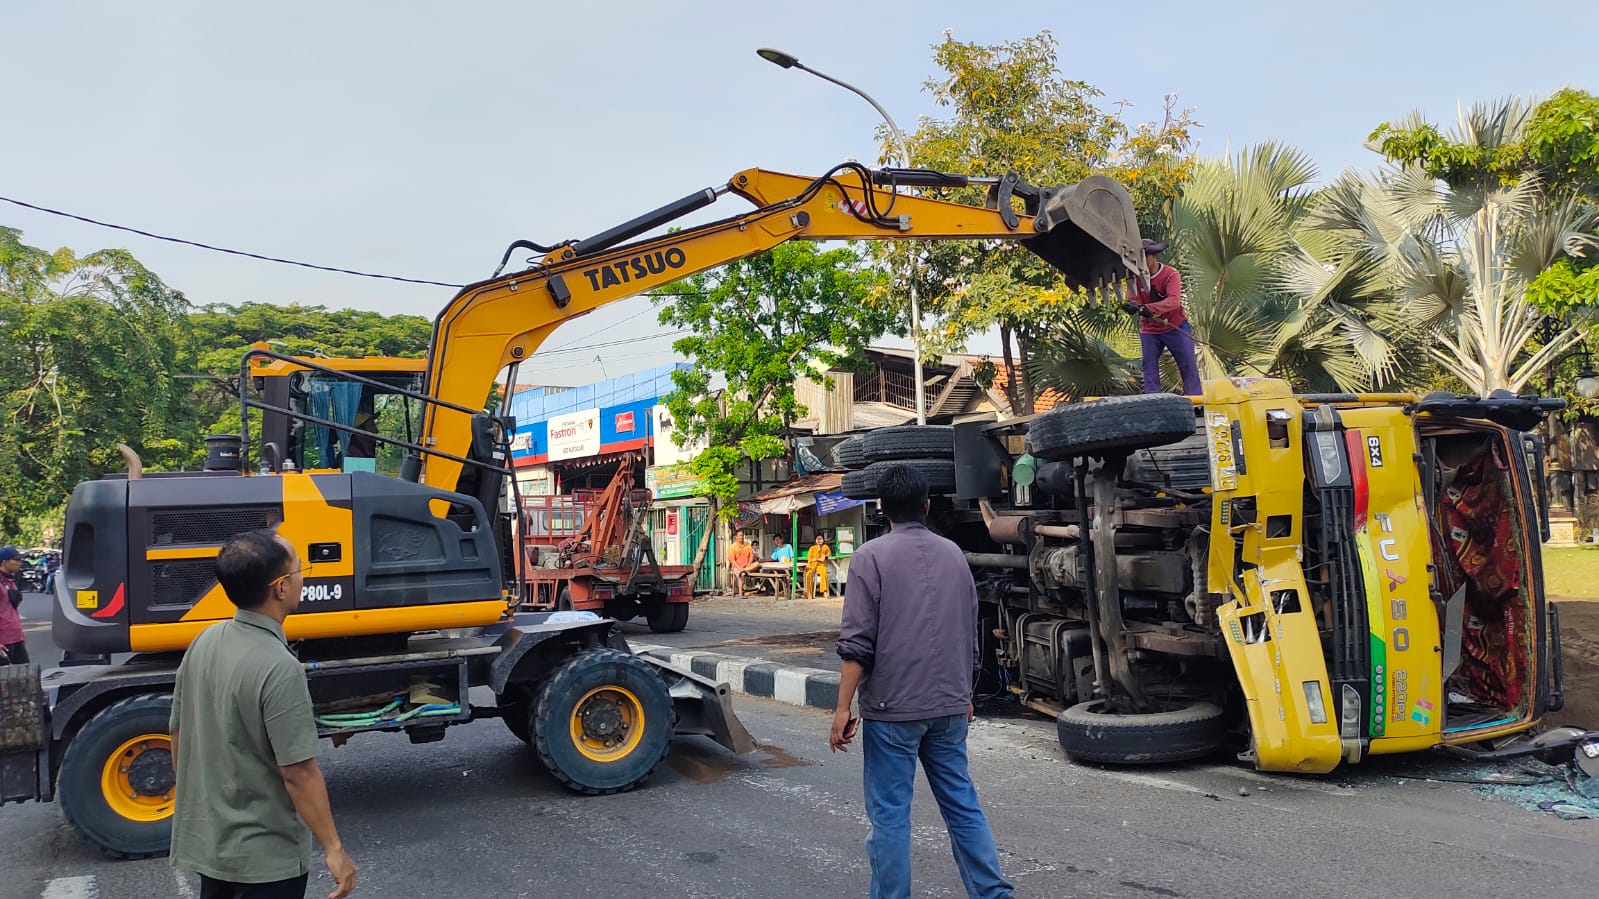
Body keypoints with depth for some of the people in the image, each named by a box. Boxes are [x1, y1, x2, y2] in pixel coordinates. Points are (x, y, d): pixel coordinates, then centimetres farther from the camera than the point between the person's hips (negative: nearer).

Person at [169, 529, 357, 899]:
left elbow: (179, 736, 8)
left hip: (204, 839, 7)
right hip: (263, 855, -7)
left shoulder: (204, 641, -3)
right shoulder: (278, 668, -27)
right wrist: (334, 849, -16)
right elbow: (298, 772, -24)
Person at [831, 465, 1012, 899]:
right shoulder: (953, 554, 9)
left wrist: (843, 708, -9)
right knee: (962, 803, 12)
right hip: (948, 705, 5)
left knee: (890, 812, 2)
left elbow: (857, 641, -12)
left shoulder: (872, 555, -7)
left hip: (892, 705, -5)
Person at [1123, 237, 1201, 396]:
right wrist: (1132, 306, -39)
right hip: (1149, 331, 3)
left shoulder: (1171, 274, -16)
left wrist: (1149, 308, -48)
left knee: (1188, 366, 0)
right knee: (1149, 366, -1)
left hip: (1175, 328, -3)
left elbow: (1174, 301, -32)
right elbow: (1134, 300, -12)